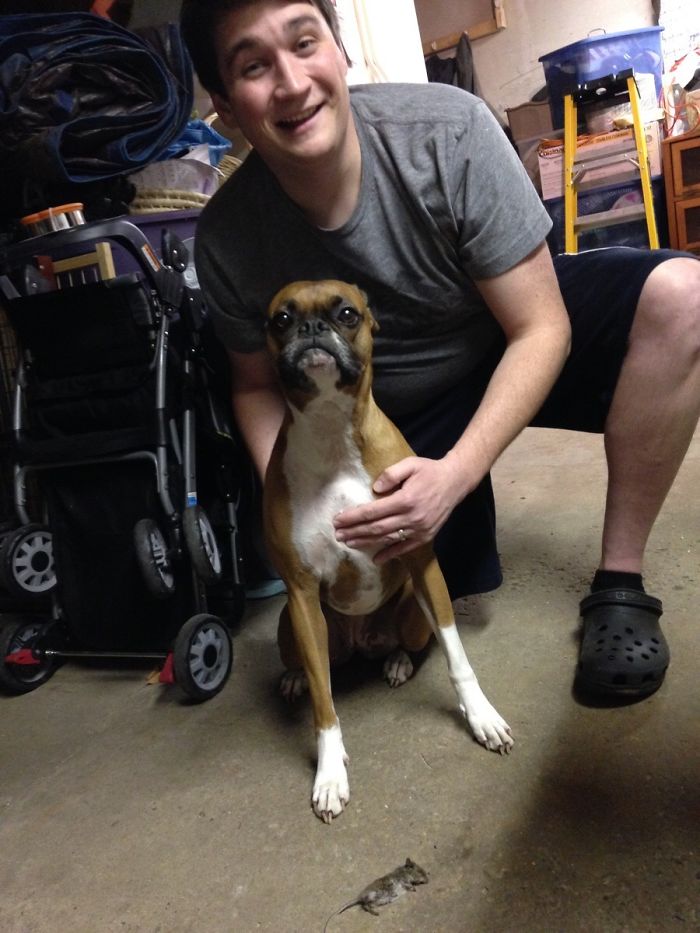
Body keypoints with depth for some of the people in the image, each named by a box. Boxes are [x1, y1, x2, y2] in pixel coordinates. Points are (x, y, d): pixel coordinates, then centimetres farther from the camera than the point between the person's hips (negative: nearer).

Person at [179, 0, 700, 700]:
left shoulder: (448, 130, -25)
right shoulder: (227, 241, -19)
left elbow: (539, 328, -20)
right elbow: (258, 384, -1)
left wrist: (455, 473, -32)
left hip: (517, 349, 0)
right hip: (394, 416, 1)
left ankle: (619, 585, -15)